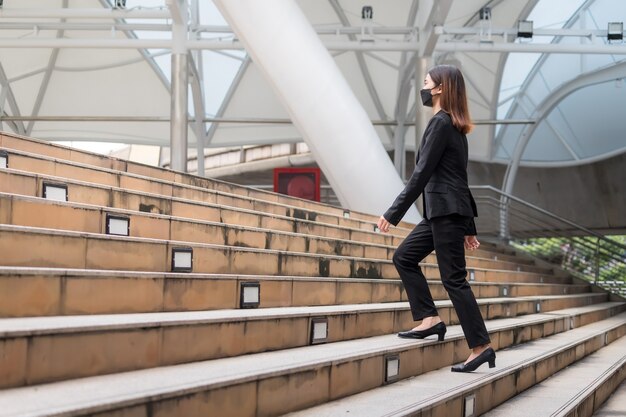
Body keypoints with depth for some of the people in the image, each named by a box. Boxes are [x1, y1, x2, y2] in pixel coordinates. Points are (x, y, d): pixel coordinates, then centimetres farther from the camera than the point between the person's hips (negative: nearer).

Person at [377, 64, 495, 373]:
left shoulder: (440, 123, -13)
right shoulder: (454, 126, 16)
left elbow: (421, 174, -17)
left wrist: (393, 214, -16)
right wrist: (468, 227, 22)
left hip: (446, 211, -10)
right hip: (442, 210, 10)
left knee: (454, 278, -6)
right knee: (403, 257, 14)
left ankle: (481, 346, -3)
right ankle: (430, 319, 11)